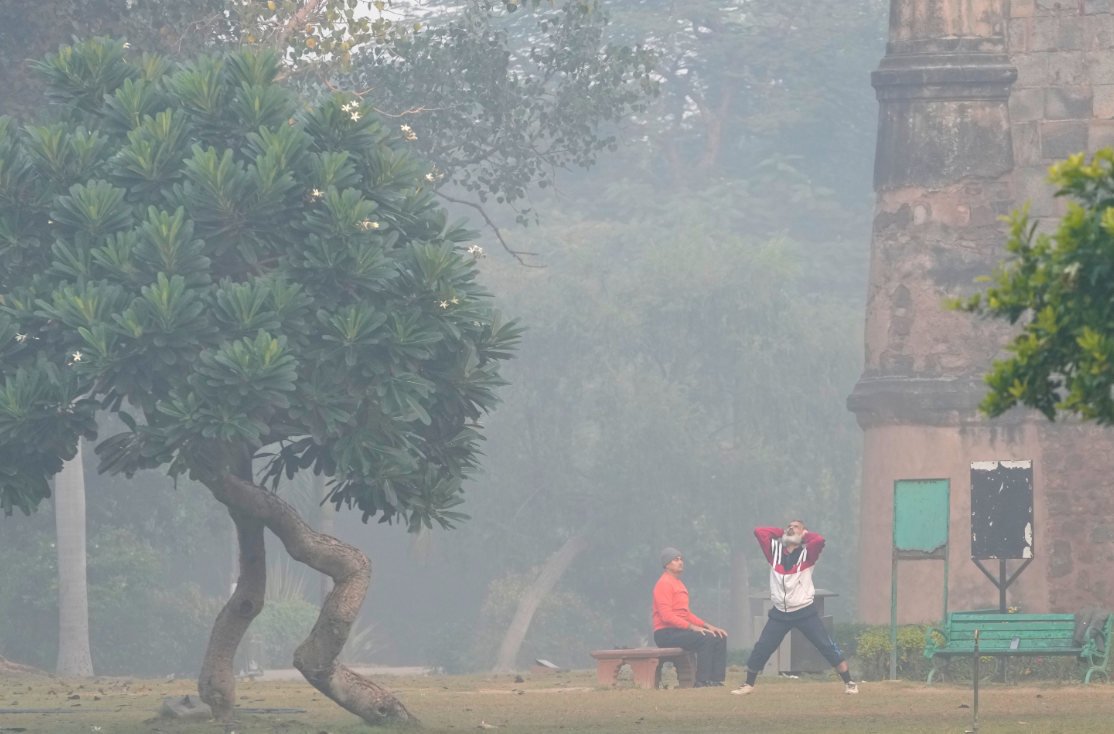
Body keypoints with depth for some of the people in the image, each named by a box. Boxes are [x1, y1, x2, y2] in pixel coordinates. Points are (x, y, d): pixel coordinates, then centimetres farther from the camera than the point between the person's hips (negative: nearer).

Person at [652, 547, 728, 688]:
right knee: (706, 638, -27)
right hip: (666, 633, -10)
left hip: (680, 630, 10)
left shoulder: (679, 584, 22)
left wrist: (707, 625, 8)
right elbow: (666, 615, -20)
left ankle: (716, 679, -4)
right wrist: (692, 627, -22)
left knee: (720, 637, 2)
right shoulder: (664, 584, -10)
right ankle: (702, 681, -26)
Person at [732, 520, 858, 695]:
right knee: (760, 650, 2)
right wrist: (781, 532, 9)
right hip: (779, 614, 3)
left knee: (827, 648, -5)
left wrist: (805, 535, -1)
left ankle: (849, 683, 1)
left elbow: (819, 541, -21)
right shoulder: (775, 550, 8)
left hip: (805, 613, -3)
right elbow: (758, 531, 3)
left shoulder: (807, 552, -1)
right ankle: (748, 684, 18)